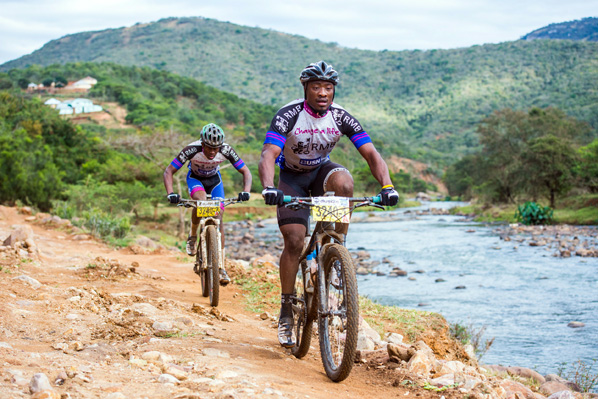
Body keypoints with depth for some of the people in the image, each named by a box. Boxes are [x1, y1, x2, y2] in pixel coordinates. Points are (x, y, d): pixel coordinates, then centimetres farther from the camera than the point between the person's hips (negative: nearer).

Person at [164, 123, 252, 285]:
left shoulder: (226, 150, -31)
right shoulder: (192, 150, -35)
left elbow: (246, 172, -22)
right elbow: (168, 171, -29)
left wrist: (245, 191, -40)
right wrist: (170, 193, -45)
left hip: (214, 179, 2)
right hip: (195, 178, -2)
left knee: (218, 218, -11)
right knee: (201, 201, -34)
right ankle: (193, 235, -6)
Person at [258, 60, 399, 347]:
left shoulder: (341, 117, -18)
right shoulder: (288, 116, -26)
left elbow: (371, 154, -22)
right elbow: (268, 154, -37)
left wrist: (387, 186, -39)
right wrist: (268, 188, -57)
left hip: (321, 171, 2)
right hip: (292, 178, -2)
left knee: (344, 181, -34)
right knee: (294, 241, -14)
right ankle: (286, 309, 0)